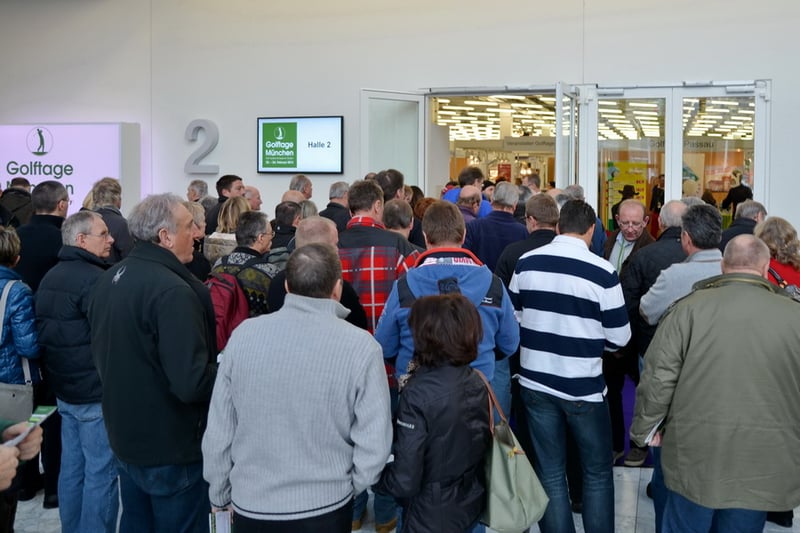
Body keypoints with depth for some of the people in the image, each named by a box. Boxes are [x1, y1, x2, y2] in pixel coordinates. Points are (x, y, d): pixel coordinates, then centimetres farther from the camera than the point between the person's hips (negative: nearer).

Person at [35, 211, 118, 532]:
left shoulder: (51, 277, 12)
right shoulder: (93, 278, -18)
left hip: (63, 387, 9)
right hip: (97, 391, -9)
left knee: (72, 467, 16)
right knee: (101, 472, -1)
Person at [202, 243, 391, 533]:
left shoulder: (244, 334, -10)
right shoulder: (361, 346, -16)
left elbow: (218, 431, -3)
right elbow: (374, 443, -14)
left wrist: (220, 494, 11)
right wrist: (348, 487, 4)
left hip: (250, 505, 2)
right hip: (325, 507, -1)